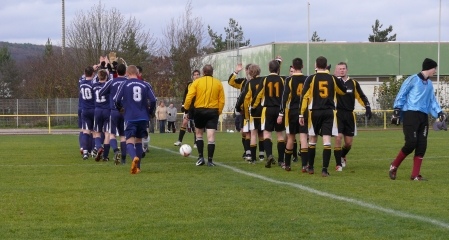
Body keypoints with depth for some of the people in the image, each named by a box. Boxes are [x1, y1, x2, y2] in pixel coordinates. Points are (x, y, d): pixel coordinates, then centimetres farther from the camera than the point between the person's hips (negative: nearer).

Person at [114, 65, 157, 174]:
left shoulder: (124, 84, -1)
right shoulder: (145, 85, 6)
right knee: (139, 141, 18)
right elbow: (153, 100, 1)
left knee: (129, 142, -6)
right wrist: (149, 112, 19)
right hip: (143, 118, 3)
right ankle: (137, 167, 18)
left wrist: (120, 109, 17)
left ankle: (134, 157, -38)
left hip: (130, 118, -3)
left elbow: (116, 100, -5)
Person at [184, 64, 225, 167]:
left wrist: (186, 110, 4)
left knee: (199, 133, 17)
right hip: (213, 111, 0)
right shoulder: (218, 83, 5)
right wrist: (219, 112, 13)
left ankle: (200, 157, 8)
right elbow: (222, 100, 3)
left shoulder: (197, 82, 0)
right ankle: (210, 160, -5)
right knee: (211, 136, -1)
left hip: (199, 111, 0)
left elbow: (189, 97, -6)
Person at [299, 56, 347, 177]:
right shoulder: (333, 79, 3)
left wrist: (301, 114, -2)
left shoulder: (311, 79, -3)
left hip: (315, 112, -1)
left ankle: (310, 167, 22)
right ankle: (325, 169, -13)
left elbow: (304, 97, -6)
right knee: (327, 141, -4)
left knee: (312, 140, 13)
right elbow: (343, 91, 19)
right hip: (329, 112, 1)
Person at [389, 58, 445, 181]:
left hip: (423, 116, 7)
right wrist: (397, 109, -8)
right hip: (411, 114, -7)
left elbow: (432, 101, 23)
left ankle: (415, 175, 5)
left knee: (422, 145, 0)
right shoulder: (413, 79, -3)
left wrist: (439, 112, 8)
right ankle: (394, 166, 6)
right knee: (411, 143, -15)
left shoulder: (429, 84, 19)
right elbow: (401, 94, -2)